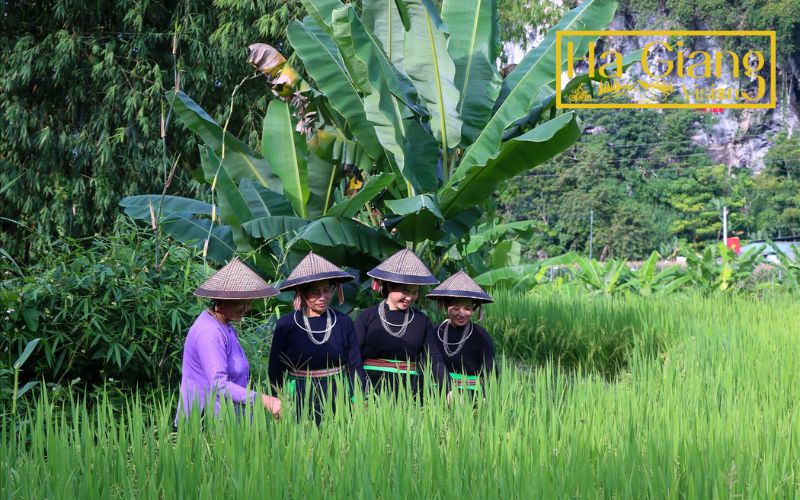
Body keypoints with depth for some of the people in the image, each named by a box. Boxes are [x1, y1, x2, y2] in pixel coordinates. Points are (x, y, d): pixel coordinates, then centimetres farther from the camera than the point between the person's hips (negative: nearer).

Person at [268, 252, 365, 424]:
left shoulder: (343, 323, 2)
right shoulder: (286, 325, -2)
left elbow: (355, 367, 4)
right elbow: (275, 371, 3)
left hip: (338, 399, 1)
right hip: (299, 401, -1)